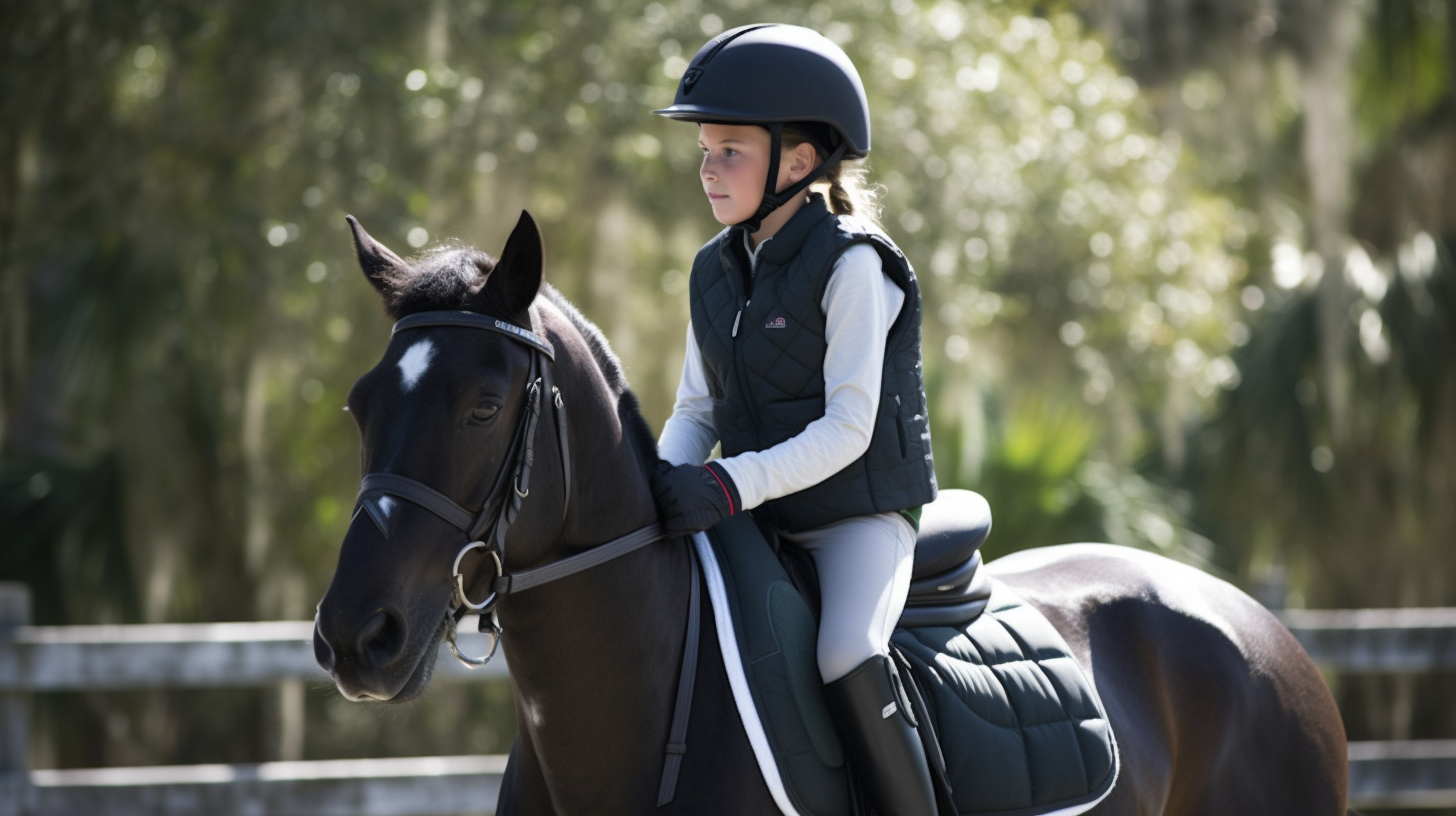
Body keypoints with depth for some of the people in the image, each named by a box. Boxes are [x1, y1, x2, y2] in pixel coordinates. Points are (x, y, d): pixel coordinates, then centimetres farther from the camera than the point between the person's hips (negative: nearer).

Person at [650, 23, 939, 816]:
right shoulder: (714, 273, 9)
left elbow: (847, 430, -19)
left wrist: (730, 485, -30)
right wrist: (671, 480, -11)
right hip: (761, 528, 8)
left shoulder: (850, 265, -14)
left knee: (848, 658, -31)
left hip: (858, 519, -7)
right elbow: (696, 408, 12)